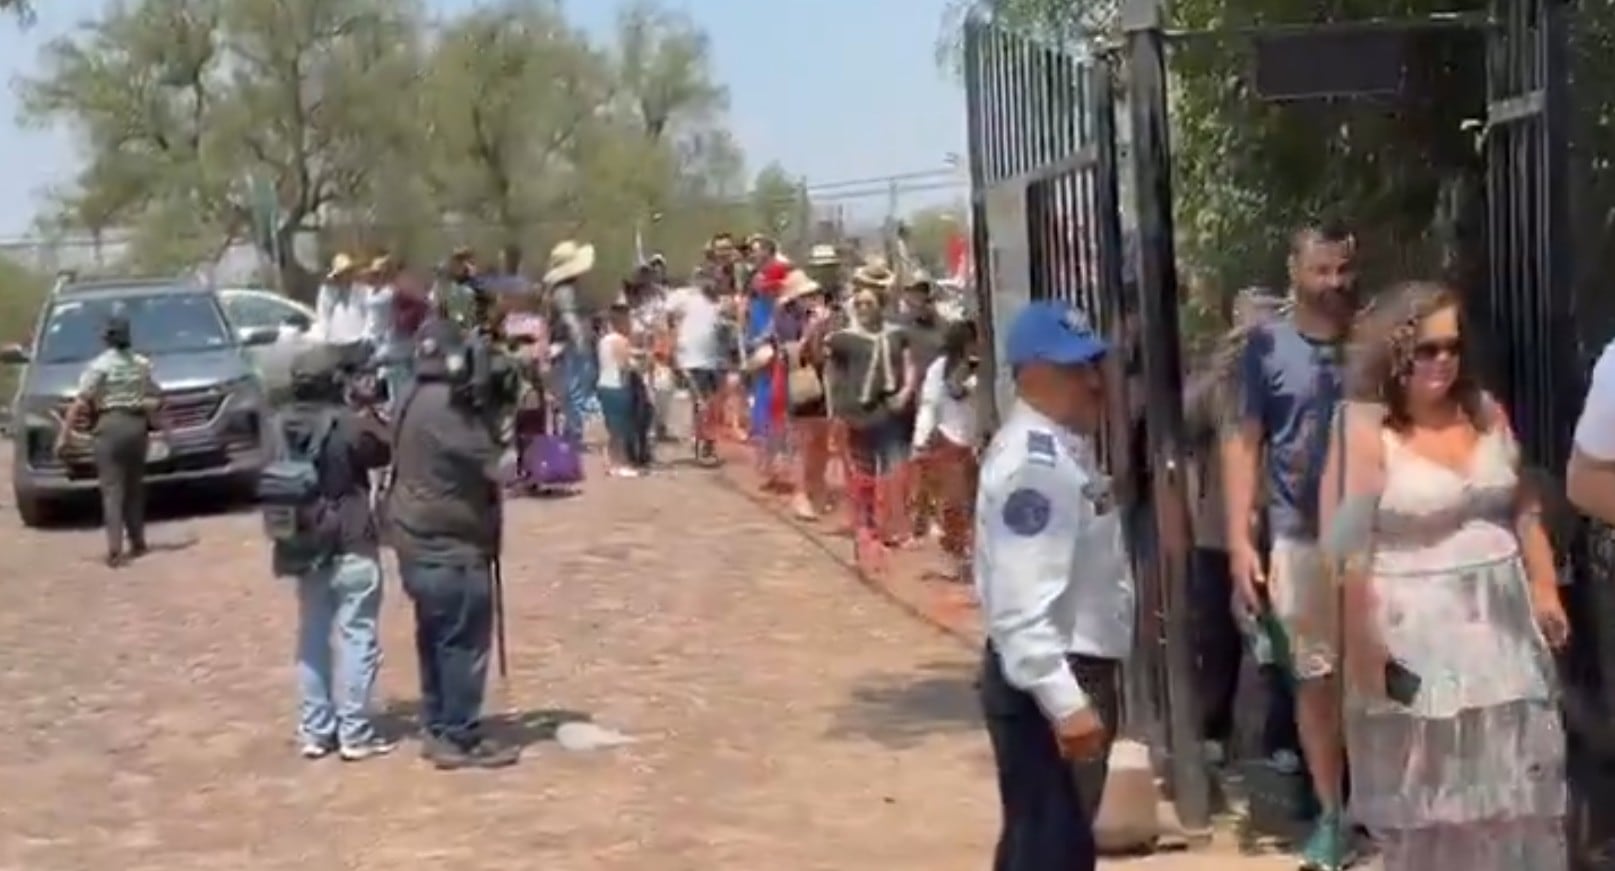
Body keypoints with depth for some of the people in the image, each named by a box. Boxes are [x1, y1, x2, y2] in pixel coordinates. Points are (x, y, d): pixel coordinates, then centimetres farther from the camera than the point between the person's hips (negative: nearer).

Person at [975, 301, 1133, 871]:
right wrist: (1065, 703, -30)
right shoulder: (1033, 463, -22)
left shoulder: (1065, 446, 11)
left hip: (1077, 670, 11)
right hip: (1046, 683, -11)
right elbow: (1021, 607, -29)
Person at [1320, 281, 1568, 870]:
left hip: (1501, 623, 6)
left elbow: (1523, 510, 16)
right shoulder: (1366, 431, -12)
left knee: (1515, 785, 13)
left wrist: (1544, 590, 10)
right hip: (1419, 634, -6)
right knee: (1429, 798, 5)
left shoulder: (1485, 412, 7)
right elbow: (1346, 548, -16)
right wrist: (1364, 648, -19)